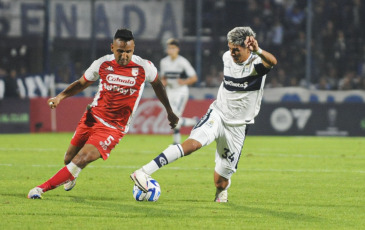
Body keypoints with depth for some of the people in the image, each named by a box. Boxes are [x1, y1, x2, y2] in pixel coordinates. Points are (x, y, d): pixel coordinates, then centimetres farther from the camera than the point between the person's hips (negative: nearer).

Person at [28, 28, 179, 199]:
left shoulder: (144, 67, -11)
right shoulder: (102, 64, -6)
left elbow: (157, 84, 11)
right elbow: (81, 83, 11)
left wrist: (169, 111, 21)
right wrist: (61, 96, -5)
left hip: (113, 127, -3)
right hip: (92, 118, 3)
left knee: (82, 159, -21)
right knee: (69, 158, 13)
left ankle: (42, 188, -14)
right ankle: (71, 177, 51)